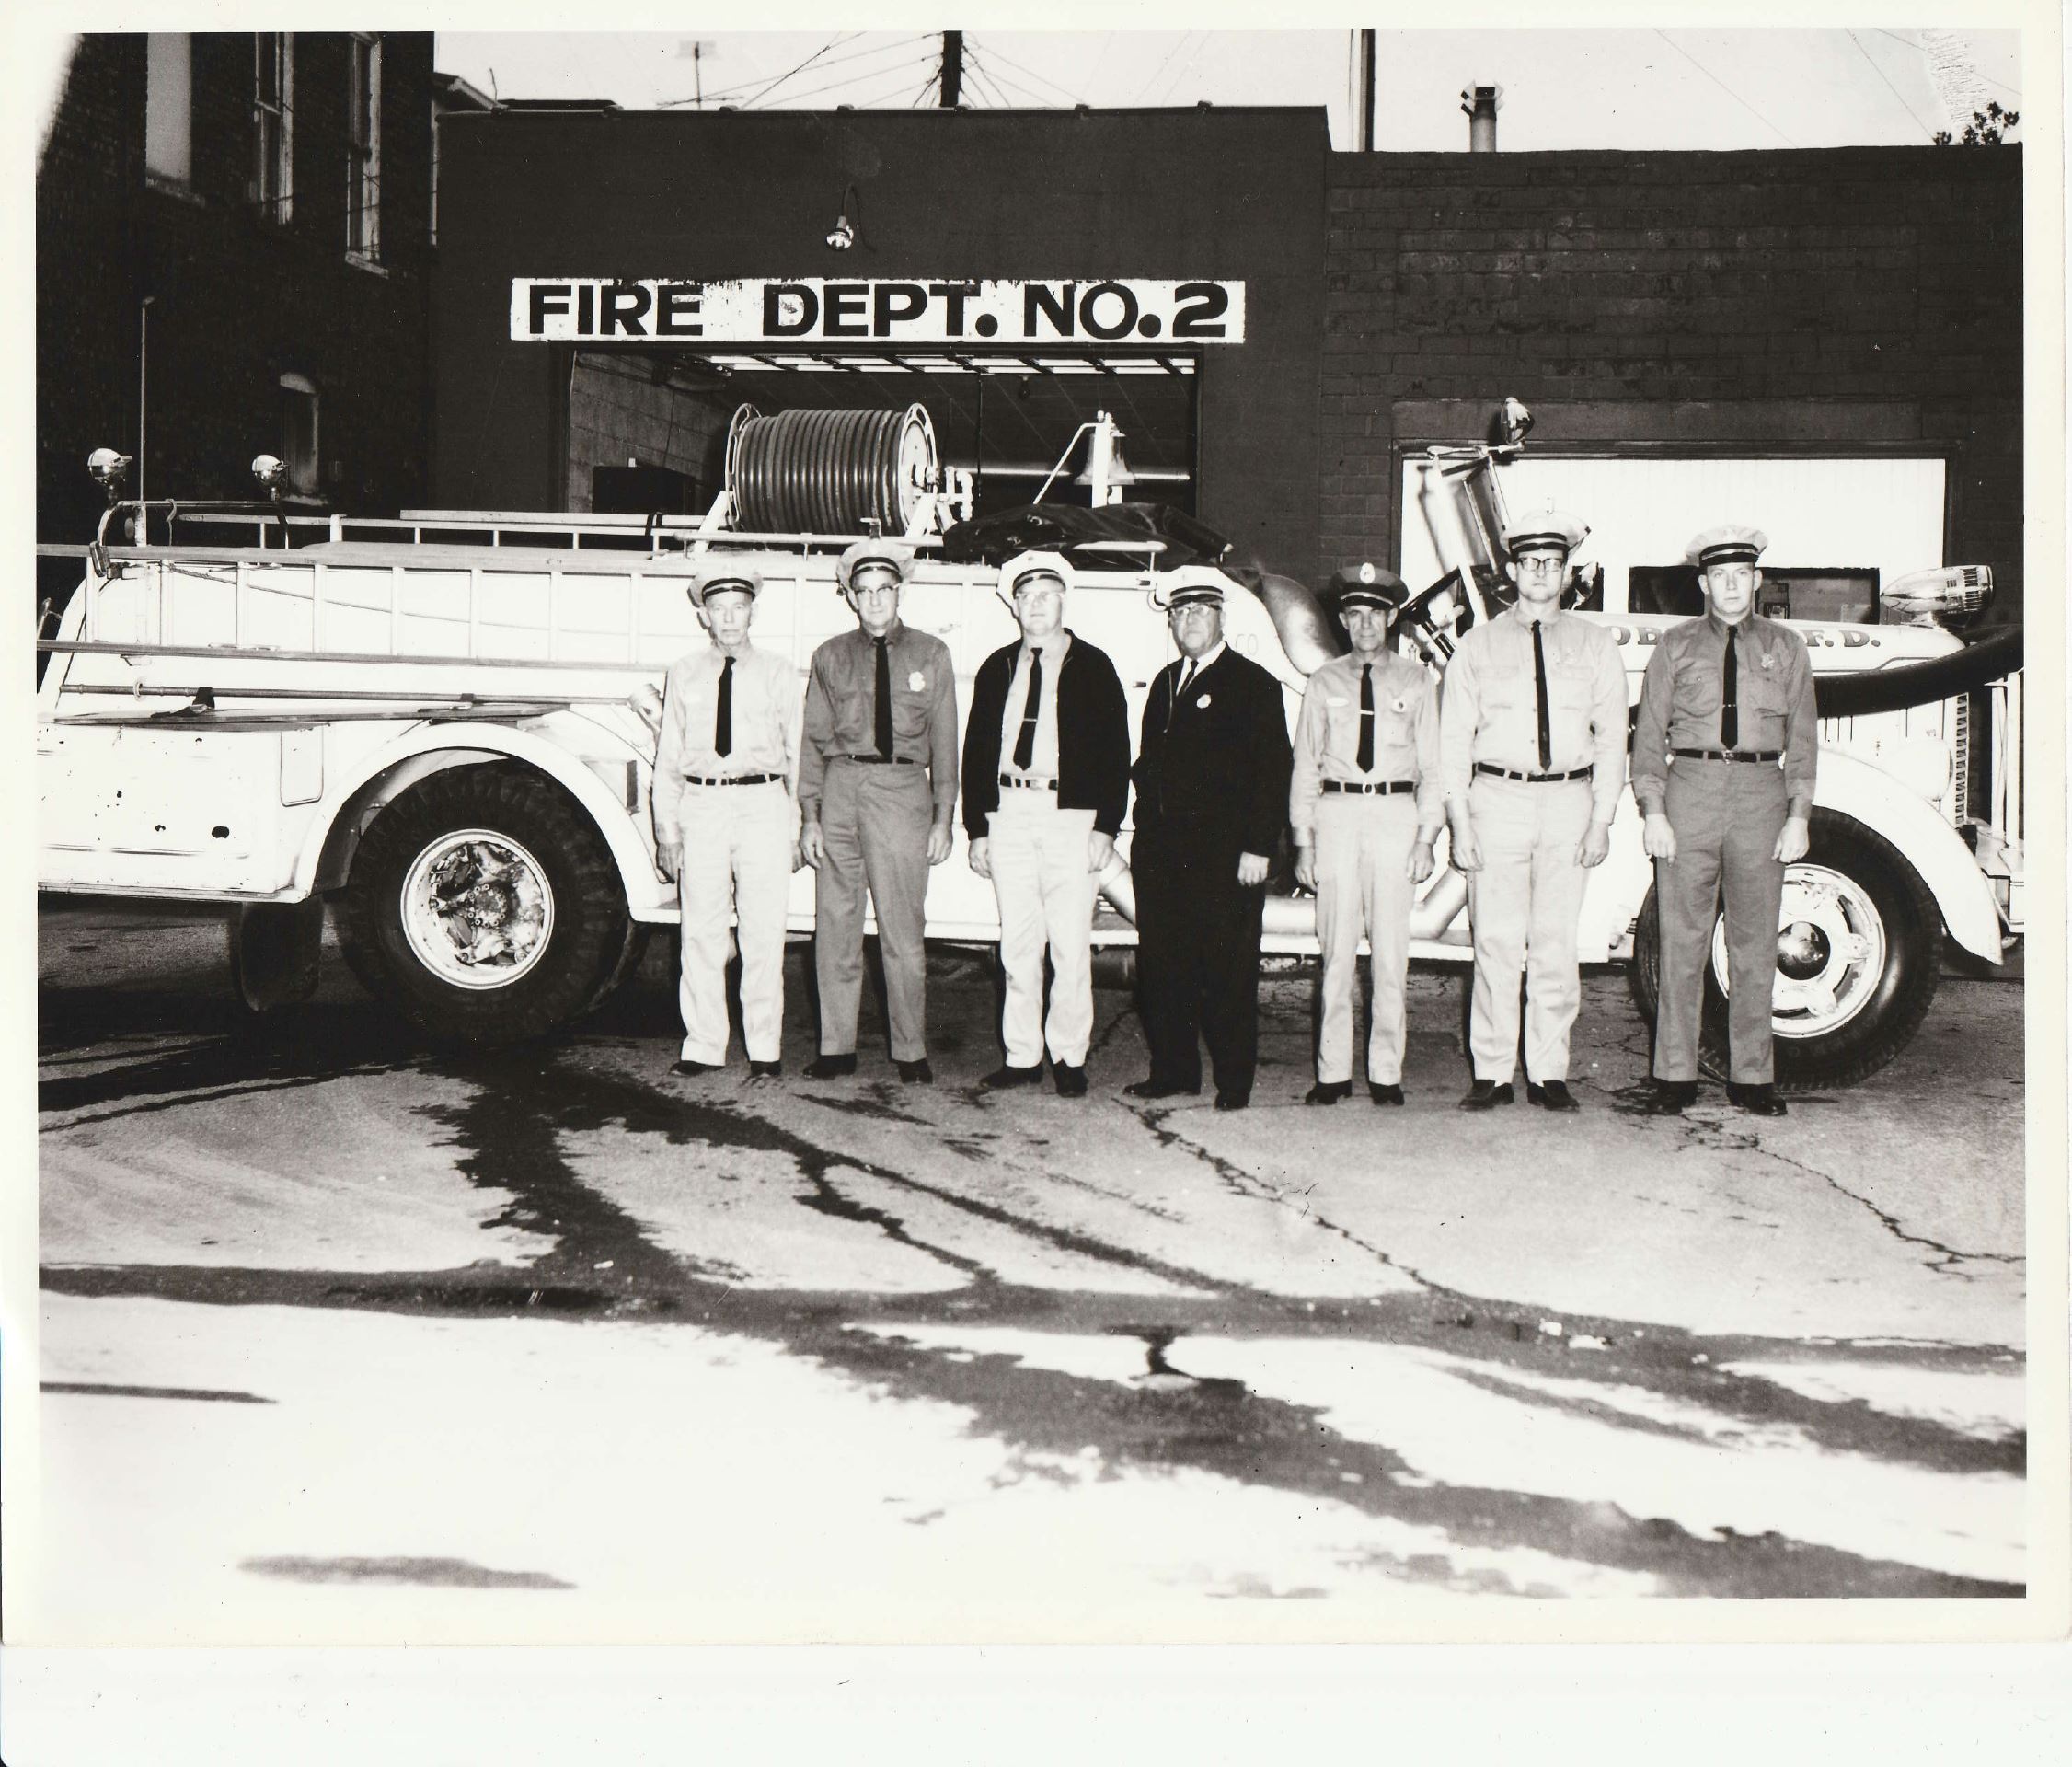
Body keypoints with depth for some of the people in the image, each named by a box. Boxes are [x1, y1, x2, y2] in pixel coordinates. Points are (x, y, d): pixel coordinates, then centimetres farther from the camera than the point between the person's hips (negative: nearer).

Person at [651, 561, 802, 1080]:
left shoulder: (778, 673, 7)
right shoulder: (684, 673, 10)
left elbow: (798, 754, 7)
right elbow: (668, 756, 11)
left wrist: (798, 828, 2)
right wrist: (667, 831, 5)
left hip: (762, 807, -1)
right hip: (700, 804, 1)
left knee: (763, 933, 0)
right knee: (701, 932, 3)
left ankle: (765, 1050, 8)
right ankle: (703, 1046, 12)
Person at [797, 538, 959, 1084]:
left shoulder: (930, 655, 8)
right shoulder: (831, 656, 11)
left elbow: (944, 742, 7)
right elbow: (814, 739, 10)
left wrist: (943, 818, 1)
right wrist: (809, 815, 3)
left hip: (902, 790, -2)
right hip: (840, 788, 2)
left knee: (902, 931, -2)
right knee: (835, 927, 4)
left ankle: (910, 1052, 9)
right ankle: (836, 1048, 13)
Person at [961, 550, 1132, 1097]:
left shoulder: (1094, 667, 5)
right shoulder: (997, 668, 13)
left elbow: (1116, 753, 2)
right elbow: (976, 750, 13)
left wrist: (1105, 827, -7)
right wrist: (977, 828, 6)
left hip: (1073, 817, -3)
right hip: (1008, 813, 3)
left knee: (1071, 945, -3)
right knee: (1017, 944, 5)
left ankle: (1069, 1057, 7)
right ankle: (1022, 1056, 12)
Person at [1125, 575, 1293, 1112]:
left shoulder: (1253, 684, -2)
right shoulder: (1166, 682, 18)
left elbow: (1272, 771, -7)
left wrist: (1258, 847, -14)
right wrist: (1146, 834, 10)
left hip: (1224, 853, -6)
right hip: (1161, 848, 6)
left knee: (1226, 968, -2)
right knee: (1161, 963, 7)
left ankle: (1234, 1080, 6)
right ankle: (1172, 1070, 17)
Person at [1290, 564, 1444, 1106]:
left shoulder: (1415, 681, 8)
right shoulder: (1324, 683, 9)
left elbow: (1431, 765, 7)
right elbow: (1305, 764, 9)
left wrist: (1425, 838, -1)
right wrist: (1303, 842, 3)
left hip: (1395, 812, 0)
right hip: (1335, 813, 0)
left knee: (1391, 950, 0)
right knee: (1336, 950, 0)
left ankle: (1386, 1074, 6)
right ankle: (1333, 1072, 6)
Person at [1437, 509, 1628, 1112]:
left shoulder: (1595, 646, 10)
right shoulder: (1479, 645, 8)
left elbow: (1611, 738, 8)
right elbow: (1454, 740, 5)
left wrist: (1602, 820, -1)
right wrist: (1460, 823, -2)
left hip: (1569, 801, 1)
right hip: (1497, 799, -1)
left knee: (1556, 944, 2)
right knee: (1496, 943, -3)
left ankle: (1549, 1073, 8)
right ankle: (1491, 1073, 2)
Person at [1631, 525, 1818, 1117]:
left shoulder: (1785, 648, 12)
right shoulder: (1676, 646, 9)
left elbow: (1802, 738, 11)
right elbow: (1649, 734, 6)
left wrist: (1798, 817, 2)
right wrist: (1653, 812, -3)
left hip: (1762, 795, 1)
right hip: (1690, 788, -1)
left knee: (1755, 945, 3)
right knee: (1682, 940, -1)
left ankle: (1752, 1078, 10)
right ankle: (1676, 1076, 6)